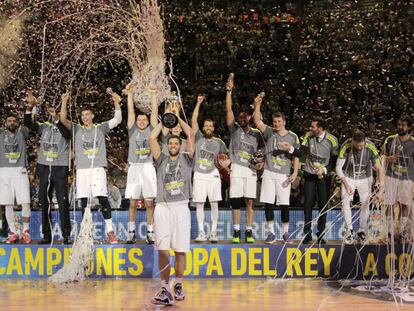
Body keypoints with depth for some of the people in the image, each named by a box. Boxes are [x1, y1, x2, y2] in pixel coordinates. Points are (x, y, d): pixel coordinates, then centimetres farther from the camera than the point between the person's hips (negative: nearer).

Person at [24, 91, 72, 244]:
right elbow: (28, 123, -2)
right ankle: (46, 235, 13)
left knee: (63, 203, -6)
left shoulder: (64, 128, -2)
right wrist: (30, 107, -17)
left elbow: (66, 132, -25)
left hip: (60, 169, -4)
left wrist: (56, 118, -39)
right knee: (44, 203, 7)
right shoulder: (44, 127, 8)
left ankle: (66, 235, -3)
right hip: (44, 168, 4)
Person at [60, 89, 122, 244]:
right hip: (82, 169, 2)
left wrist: (117, 103, -14)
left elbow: (117, 119, 2)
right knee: (84, 201, 2)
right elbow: (63, 120, -2)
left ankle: (110, 230, -8)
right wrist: (64, 103, -17)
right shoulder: (77, 129, 11)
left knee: (103, 198, -12)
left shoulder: (101, 128, 10)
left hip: (98, 168, -2)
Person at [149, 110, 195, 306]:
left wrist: (178, 118, 14)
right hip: (162, 208, 0)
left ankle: (178, 286, 17)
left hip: (181, 208, 0)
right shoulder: (161, 160, 16)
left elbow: (191, 135, 4)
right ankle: (165, 290, -6)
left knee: (180, 251, 1)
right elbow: (152, 138, 7)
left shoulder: (186, 159, 13)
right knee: (162, 250, -7)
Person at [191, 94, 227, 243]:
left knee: (214, 204, -1)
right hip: (199, 175, 0)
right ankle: (201, 233, 3)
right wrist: (199, 103, -10)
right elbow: (193, 120, -8)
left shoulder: (219, 142, 6)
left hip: (213, 175, 1)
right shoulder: (198, 137, 2)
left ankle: (213, 232, 5)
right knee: (199, 204, -1)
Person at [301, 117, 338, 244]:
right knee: (308, 203, -5)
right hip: (309, 174, 1)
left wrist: (324, 170, -15)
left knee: (323, 205, 0)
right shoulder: (308, 136, -4)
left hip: (324, 175, -1)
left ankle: (321, 236, 9)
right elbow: (302, 151, -2)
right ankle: (307, 234, 2)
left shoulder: (332, 140, -10)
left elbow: (335, 160, -3)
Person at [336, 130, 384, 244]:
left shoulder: (370, 147, -24)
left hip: (365, 178, 1)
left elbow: (378, 168, -20)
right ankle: (349, 230, -2)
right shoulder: (346, 147, -26)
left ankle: (362, 231, 14)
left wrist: (381, 189, -28)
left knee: (365, 204, 0)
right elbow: (338, 167, -20)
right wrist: (346, 185, -29)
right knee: (345, 202, -13)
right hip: (348, 177, -1)